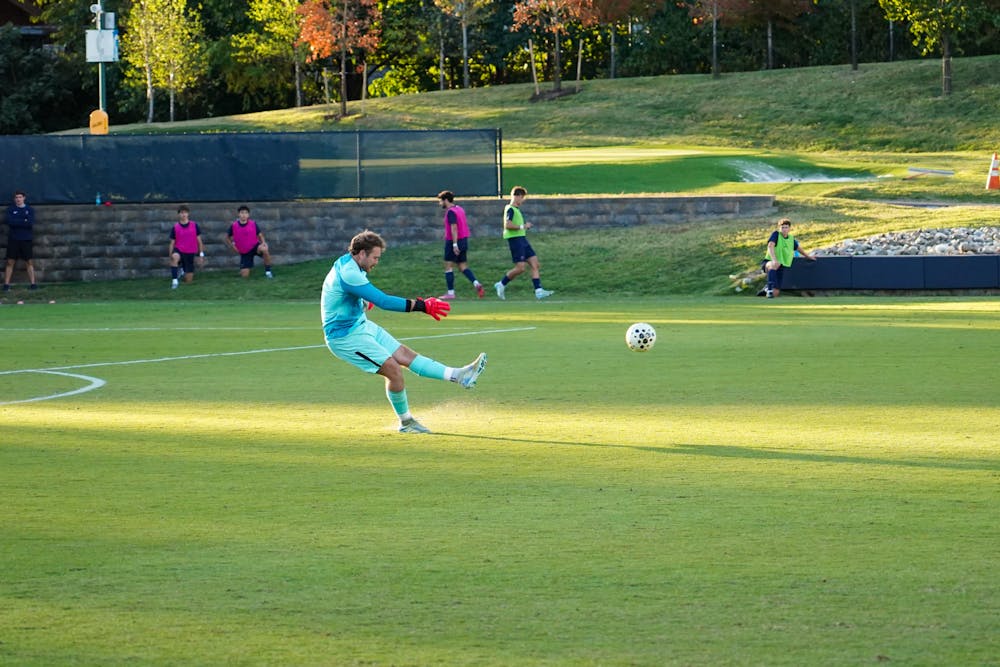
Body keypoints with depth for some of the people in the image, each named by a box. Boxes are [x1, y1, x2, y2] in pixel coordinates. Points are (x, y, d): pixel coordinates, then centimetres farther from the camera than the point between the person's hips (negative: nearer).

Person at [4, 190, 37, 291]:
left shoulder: (30, 210, 6)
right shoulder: (10, 209, 5)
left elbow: (31, 223, -8)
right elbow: (10, 222, -11)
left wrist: (17, 222, -10)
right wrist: (24, 222, -10)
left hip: (27, 240, 0)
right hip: (13, 240, 0)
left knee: (29, 262, 1)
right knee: (10, 262, -2)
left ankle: (33, 283, 2)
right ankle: (6, 285, 0)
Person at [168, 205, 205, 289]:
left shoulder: (194, 225, 0)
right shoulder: (175, 227, -2)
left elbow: (199, 240, 6)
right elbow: (172, 243, 1)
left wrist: (201, 255, 2)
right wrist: (170, 256, -7)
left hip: (190, 254, 2)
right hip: (179, 250, -2)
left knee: (188, 280, 4)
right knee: (175, 257, -41)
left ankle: (182, 270, 40)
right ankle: (174, 280, -28)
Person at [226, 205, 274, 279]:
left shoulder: (253, 224, -8)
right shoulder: (234, 226, -7)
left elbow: (260, 235, 1)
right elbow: (227, 237, 8)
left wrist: (263, 242, -19)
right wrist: (233, 247, -3)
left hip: (255, 246, -1)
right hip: (244, 253, 1)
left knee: (264, 249, -38)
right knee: (245, 275, -7)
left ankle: (268, 271, -21)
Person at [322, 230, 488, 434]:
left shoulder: (348, 264, 7)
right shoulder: (349, 274, -27)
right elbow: (383, 301, -32)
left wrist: (365, 303, 36)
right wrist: (421, 306, -31)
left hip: (360, 325, 10)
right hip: (345, 337, -10)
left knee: (405, 355, 4)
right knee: (393, 369, -13)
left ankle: (459, 376, 0)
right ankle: (406, 422, 3)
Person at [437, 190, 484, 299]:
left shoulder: (450, 212, -14)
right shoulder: (460, 209, 13)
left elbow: (454, 228, -23)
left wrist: (454, 244, -27)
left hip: (454, 242, -9)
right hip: (464, 241, 9)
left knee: (448, 267, 0)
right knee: (463, 266, 11)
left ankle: (450, 292, 0)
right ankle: (477, 284, -6)